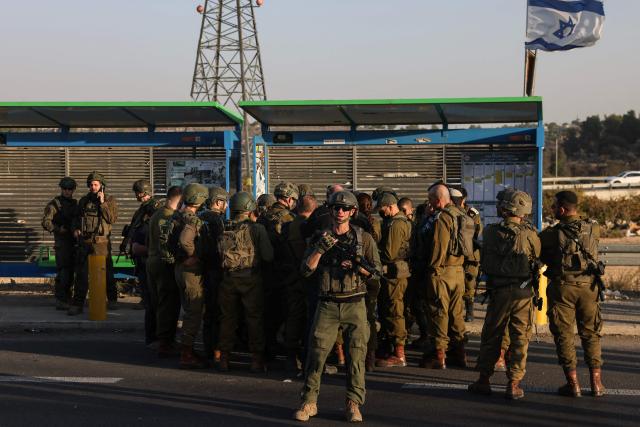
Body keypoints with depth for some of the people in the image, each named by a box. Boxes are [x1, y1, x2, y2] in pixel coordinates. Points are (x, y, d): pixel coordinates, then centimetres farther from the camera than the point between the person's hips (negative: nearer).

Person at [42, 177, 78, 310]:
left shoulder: (76, 204, 16)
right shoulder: (54, 204, -2)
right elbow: (46, 222, -11)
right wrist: (58, 229, -21)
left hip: (75, 242, 6)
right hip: (62, 242, -6)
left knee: (72, 272, 10)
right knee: (63, 271, -11)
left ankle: (67, 298, 20)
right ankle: (60, 300, -10)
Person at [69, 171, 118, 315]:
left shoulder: (110, 200, 2)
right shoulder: (84, 200, 12)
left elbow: (112, 219, -11)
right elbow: (76, 217, 22)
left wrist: (103, 203, -15)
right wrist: (75, 229, 3)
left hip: (101, 243, -3)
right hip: (84, 241, 3)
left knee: (106, 272, 6)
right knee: (81, 274, 1)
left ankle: (112, 300, 22)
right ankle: (77, 304, 2)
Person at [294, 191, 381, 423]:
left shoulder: (364, 238, 6)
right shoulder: (320, 238, 9)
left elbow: (377, 271, 4)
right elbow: (306, 270, 0)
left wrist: (356, 266, -14)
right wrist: (320, 249, -14)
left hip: (354, 305, 0)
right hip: (327, 305, 0)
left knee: (356, 354, -2)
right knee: (316, 351, -5)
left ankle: (353, 404, 6)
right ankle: (309, 402, 5)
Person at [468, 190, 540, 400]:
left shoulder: (491, 232, -4)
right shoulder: (529, 234, -9)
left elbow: (484, 262, 4)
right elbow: (538, 256, 6)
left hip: (498, 291, 1)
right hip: (523, 292, -1)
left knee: (491, 336, 13)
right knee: (520, 339, 7)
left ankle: (484, 380, 17)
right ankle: (514, 384, 6)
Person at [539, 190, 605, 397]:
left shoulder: (550, 234, -11)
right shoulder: (593, 229, -2)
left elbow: (542, 257, 0)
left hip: (562, 288, -3)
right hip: (588, 287, 3)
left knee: (564, 335, 5)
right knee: (591, 334, 12)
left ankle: (573, 383, 4)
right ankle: (596, 383, 10)